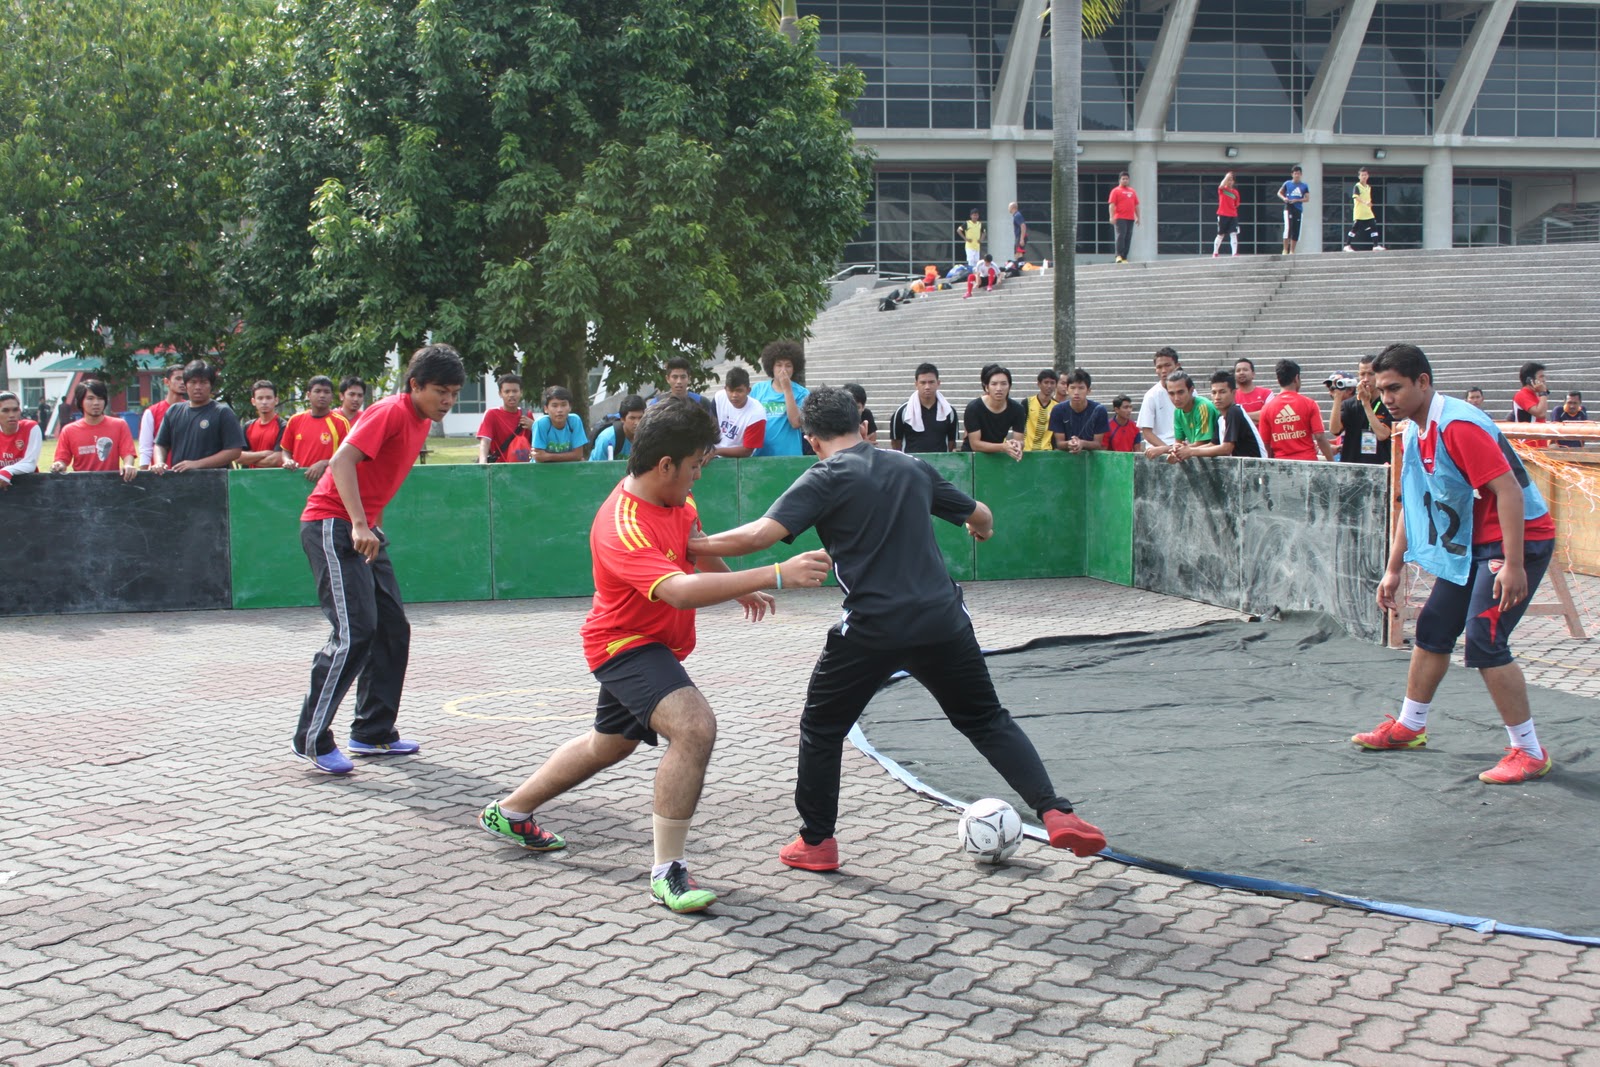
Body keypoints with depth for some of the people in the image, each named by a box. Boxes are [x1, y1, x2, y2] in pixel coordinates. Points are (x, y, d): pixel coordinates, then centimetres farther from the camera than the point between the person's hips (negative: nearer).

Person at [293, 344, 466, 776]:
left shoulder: (422, 423, 12)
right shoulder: (390, 412, -16)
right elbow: (342, 460, -26)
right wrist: (359, 525, -34)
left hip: (364, 532, 10)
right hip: (332, 526, -10)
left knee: (393, 630, 9)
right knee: (355, 633, -16)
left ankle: (373, 732, 18)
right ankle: (310, 740, -9)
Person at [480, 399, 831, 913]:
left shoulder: (677, 498, -5)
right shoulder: (622, 527, -34)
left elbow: (697, 551, 18)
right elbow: (679, 590, -48)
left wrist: (741, 588, 19)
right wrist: (775, 575, -51)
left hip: (656, 646, 10)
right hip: (624, 643, -10)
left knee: (608, 745, 27)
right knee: (694, 726, -31)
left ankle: (509, 812, 47)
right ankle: (667, 872, -22)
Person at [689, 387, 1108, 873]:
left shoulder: (825, 478, -2)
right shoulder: (913, 468, 13)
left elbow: (762, 533, -15)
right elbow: (979, 515, 26)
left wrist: (693, 545, -5)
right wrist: (980, 526, 49)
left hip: (873, 629, -4)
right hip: (943, 622, 4)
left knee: (821, 727, 17)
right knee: (987, 720, 19)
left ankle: (816, 841, 22)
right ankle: (1056, 812, 6)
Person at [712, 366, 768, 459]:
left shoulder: (756, 414, -19)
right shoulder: (719, 398, -7)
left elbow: (747, 451, -13)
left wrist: (716, 451, -17)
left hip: (739, 461, -4)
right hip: (715, 458, 4)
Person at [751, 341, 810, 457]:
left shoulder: (801, 393, -2)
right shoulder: (758, 388, 5)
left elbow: (796, 423, -14)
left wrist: (787, 389, -14)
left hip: (788, 456, -2)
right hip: (759, 454, 2)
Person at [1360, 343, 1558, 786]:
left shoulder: (1458, 425, -23)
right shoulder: (1416, 433, 7)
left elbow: (1508, 490, -28)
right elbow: (1415, 504, 18)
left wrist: (1513, 565, -31)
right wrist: (1394, 570, 18)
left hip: (1519, 539, -10)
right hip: (1471, 543, 10)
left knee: (1484, 641, -16)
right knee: (1433, 629, 15)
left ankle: (1529, 752, -6)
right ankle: (1409, 726, 32)